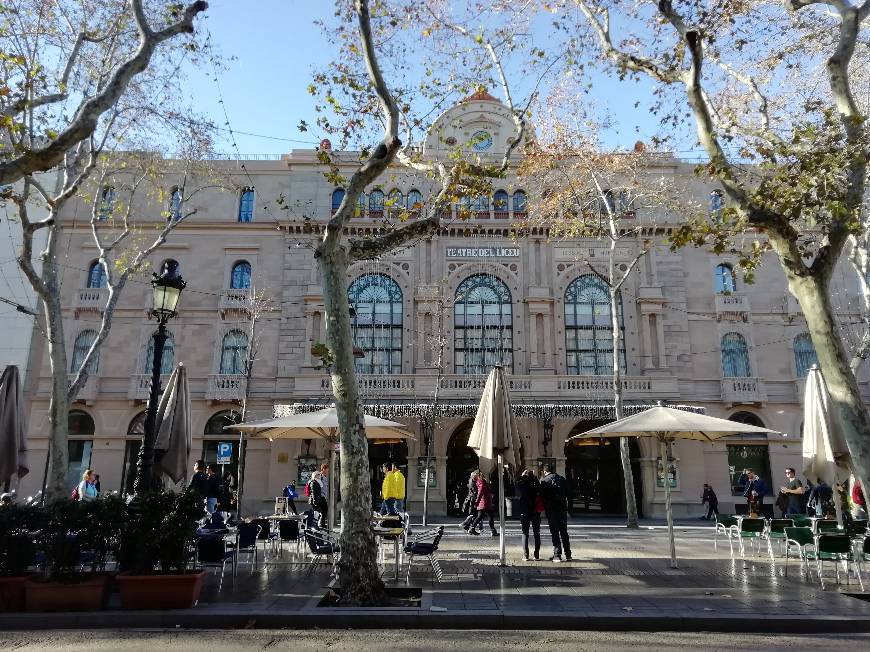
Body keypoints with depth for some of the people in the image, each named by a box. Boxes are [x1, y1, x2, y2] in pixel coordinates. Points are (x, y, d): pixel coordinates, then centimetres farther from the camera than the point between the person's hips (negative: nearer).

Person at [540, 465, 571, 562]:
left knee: (554, 532, 1)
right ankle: (568, 555, 13)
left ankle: (557, 555, -2)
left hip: (551, 509, -4)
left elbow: (542, 496, -7)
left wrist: (544, 507, 7)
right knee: (564, 532, 12)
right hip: (563, 508, 4)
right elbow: (567, 494, 10)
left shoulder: (544, 481, -5)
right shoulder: (562, 479, 8)